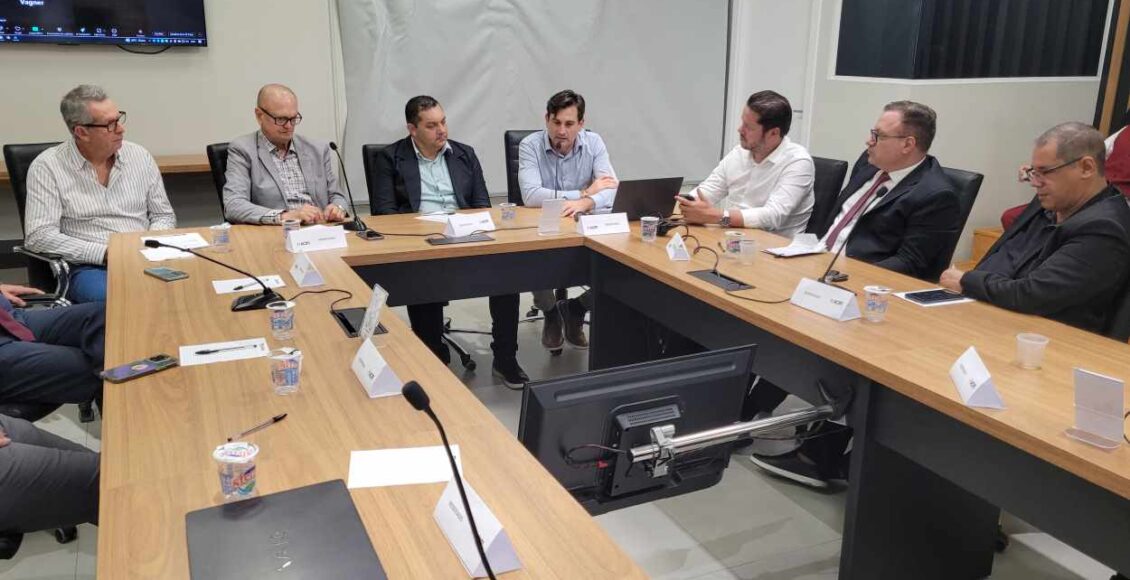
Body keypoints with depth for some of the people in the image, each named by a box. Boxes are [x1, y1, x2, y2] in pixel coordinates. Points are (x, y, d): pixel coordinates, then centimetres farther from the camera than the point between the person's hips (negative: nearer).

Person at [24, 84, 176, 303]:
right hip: (89, 267, -4)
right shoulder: (47, 167, -1)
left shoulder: (139, 155, 10)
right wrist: (106, 253, -15)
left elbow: (164, 215, 17)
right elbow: (39, 236, -7)